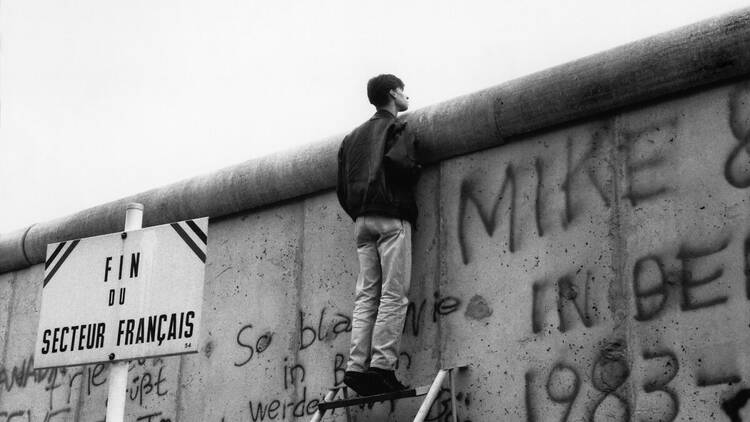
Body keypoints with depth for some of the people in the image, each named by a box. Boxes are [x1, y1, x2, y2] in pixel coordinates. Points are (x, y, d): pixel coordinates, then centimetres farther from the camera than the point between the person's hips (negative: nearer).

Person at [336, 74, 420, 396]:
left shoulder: (353, 136, 22)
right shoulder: (396, 129, 2)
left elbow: (342, 187, 17)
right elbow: (396, 161, -20)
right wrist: (414, 171, 0)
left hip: (362, 221, 7)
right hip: (392, 217, -6)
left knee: (365, 296, 3)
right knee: (394, 295, -9)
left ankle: (356, 366, -6)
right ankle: (382, 366, -17)